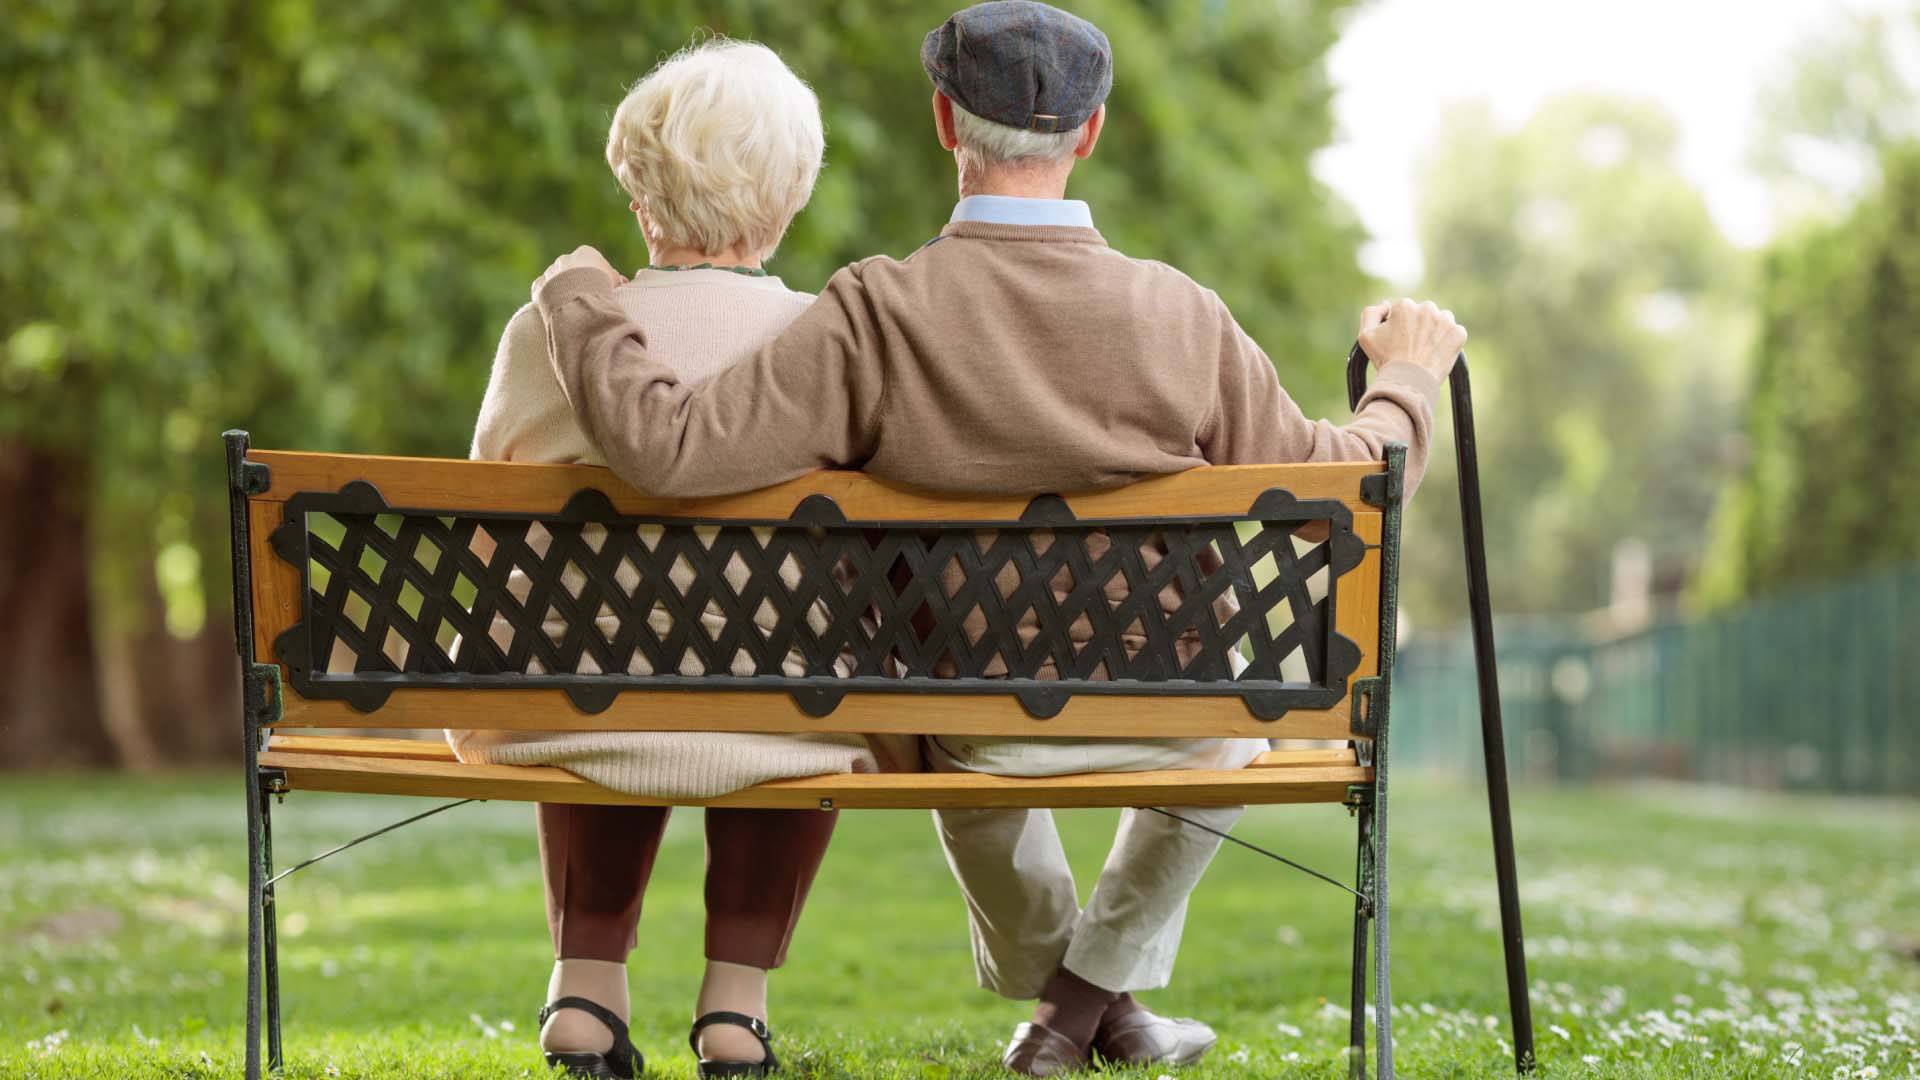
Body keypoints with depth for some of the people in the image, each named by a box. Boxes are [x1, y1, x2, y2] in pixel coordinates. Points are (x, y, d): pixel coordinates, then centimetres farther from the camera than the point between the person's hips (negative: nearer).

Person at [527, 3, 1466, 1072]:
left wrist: (581, 300, -9)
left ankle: (1051, 992, 44)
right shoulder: (1180, 315, -16)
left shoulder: (878, 315, -22)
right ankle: (1104, 978, 33)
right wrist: (1410, 378, 13)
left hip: (977, 733, 0)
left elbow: (671, 444, -26)